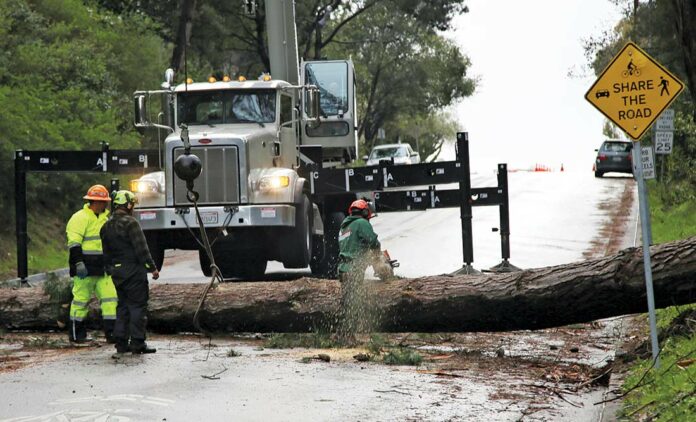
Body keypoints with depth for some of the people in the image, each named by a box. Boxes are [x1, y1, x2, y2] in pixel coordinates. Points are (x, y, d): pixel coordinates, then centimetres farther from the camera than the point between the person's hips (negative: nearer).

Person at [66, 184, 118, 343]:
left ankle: (111, 331, 1)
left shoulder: (104, 217, 17)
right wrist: (79, 263, -24)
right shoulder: (80, 218, -10)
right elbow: (74, 243, -17)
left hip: (102, 268, 8)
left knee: (110, 296, 1)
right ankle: (76, 333, 7)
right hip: (85, 267, -8)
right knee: (81, 298, -1)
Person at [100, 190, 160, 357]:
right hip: (134, 271, -8)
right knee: (138, 306, -3)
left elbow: (106, 252, 16)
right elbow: (141, 249, -16)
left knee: (123, 306, 13)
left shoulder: (106, 226, 11)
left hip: (117, 272, 8)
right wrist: (152, 268, -11)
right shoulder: (130, 223, -14)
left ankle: (121, 343, 12)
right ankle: (137, 344, -4)